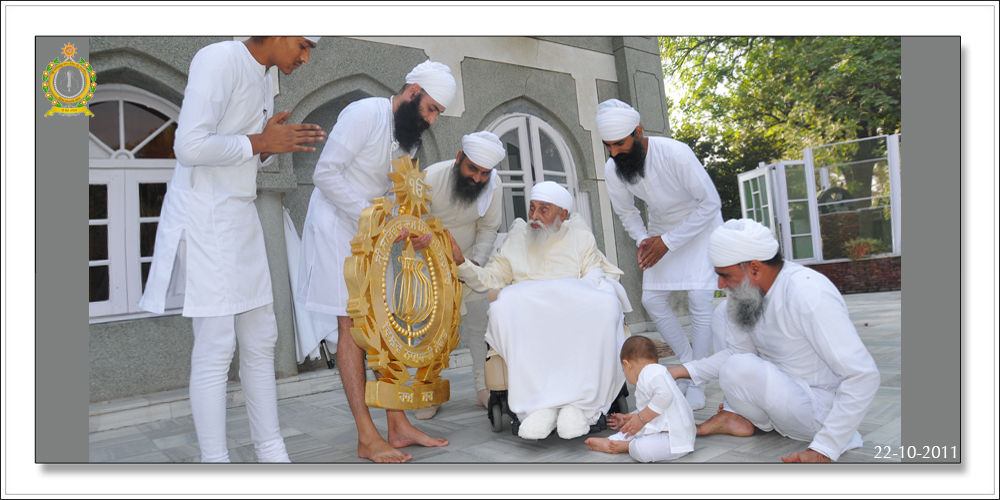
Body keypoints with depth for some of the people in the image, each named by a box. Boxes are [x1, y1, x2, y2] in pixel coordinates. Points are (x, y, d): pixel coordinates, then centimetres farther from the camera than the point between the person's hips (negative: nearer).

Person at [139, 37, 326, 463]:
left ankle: (272, 453, 23)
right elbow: (190, 147, -23)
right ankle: (215, 461, 5)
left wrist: (278, 144, 2)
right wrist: (260, 142, -15)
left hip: (240, 219, 10)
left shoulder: (263, 79, 16)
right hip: (205, 218, -9)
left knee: (260, 342, 11)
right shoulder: (219, 60, -13)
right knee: (215, 350, -6)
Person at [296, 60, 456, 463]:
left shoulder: (410, 138, 11)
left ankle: (398, 426, 11)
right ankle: (367, 438, -3)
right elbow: (325, 174, -20)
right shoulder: (364, 114, -15)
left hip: (372, 233, 8)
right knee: (352, 324, -8)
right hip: (336, 225, -8)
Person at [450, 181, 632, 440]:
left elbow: (595, 278, 8)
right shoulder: (516, 240, 23)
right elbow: (487, 279, 19)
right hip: (527, 324, 1)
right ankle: (541, 404, -36)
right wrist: (460, 261, 3)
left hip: (577, 322, 0)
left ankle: (577, 403, -34)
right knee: (504, 309, -34)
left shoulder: (581, 238, 20)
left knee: (605, 306, -34)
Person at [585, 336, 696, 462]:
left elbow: (664, 395, -32)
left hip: (675, 438, -12)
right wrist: (626, 419, 50)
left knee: (642, 450, -32)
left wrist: (641, 418, -24)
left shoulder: (651, 372, -14)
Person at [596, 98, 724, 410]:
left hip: (700, 225, -5)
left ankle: (696, 384, -6)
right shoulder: (612, 170, -16)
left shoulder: (675, 154, -32)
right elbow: (626, 212, 2)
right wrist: (643, 240, -18)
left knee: (699, 297, -15)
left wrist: (668, 242, -25)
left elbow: (710, 203, -24)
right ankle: (688, 361, 17)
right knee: (652, 299, -2)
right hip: (660, 230, 5)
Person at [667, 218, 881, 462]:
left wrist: (823, 451, -32)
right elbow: (737, 351, 7)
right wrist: (685, 371, -7)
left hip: (821, 409, -8)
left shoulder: (808, 293, -29)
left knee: (739, 369, -32)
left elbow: (864, 376, -30)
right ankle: (736, 414, 2)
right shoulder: (744, 293, -5)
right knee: (725, 314, 8)